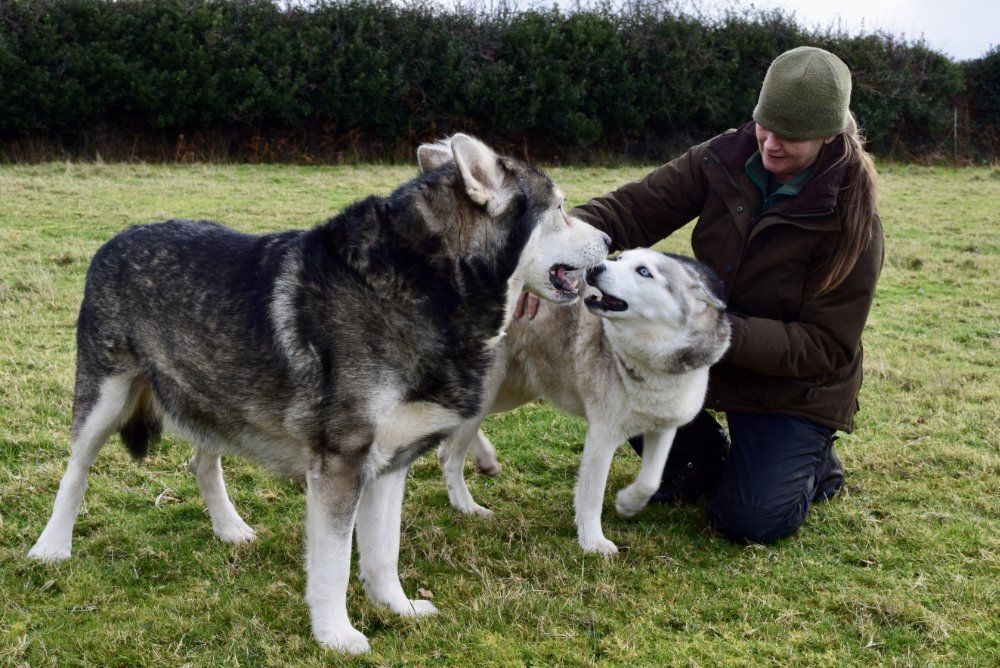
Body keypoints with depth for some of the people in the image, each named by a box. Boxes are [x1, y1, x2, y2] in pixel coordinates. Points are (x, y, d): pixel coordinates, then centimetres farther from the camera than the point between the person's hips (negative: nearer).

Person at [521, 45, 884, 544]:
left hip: (793, 386, -4)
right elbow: (631, 209, -14)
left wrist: (726, 332, -34)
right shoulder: (724, 161, -11)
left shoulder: (850, 221, -21)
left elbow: (826, 345, -21)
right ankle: (700, 460, 9)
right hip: (707, 353, 5)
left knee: (748, 521, -18)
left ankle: (813, 463, 19)